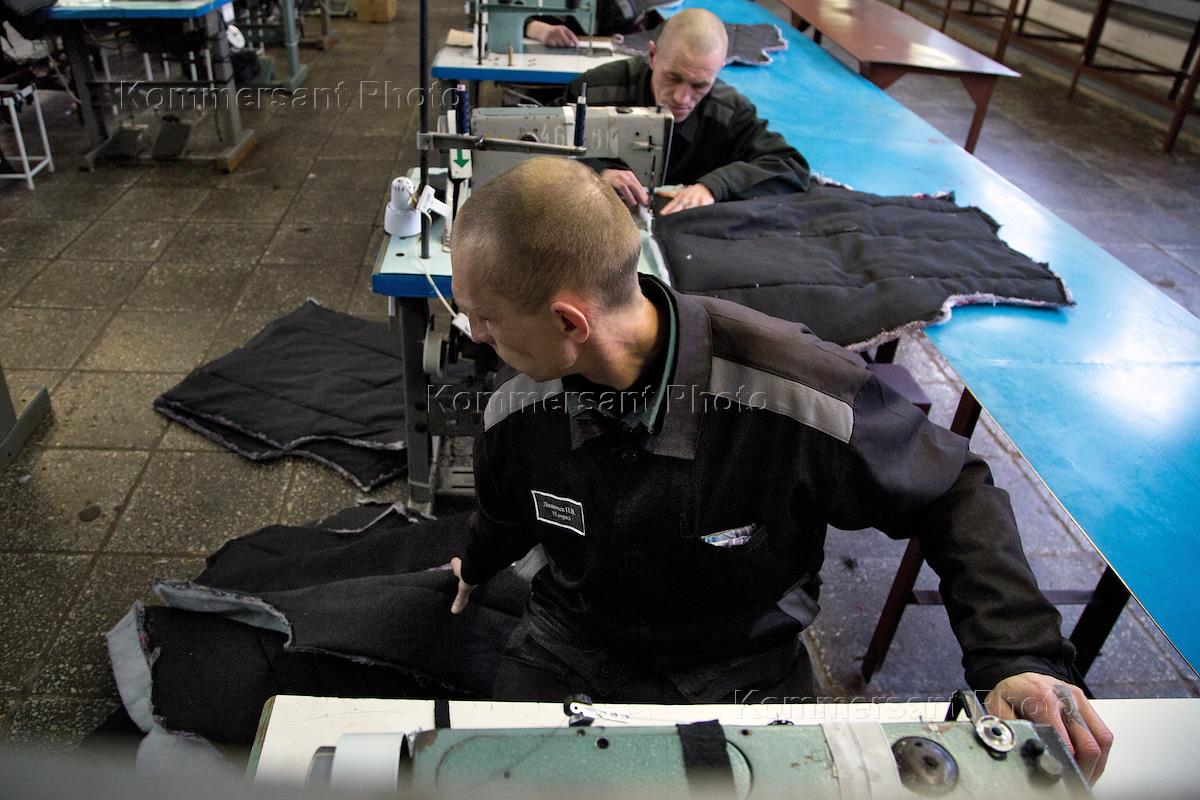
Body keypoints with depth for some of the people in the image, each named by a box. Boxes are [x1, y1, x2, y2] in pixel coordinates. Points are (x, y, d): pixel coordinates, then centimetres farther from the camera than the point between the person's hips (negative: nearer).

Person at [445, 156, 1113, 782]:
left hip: (745, 671, -1)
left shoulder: (797, 393, -32)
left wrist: (1018, 656, -23)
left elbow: (952, 490, -14)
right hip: (569, 651, 2)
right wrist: (477, 571, 31)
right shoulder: (516, 405, -16)